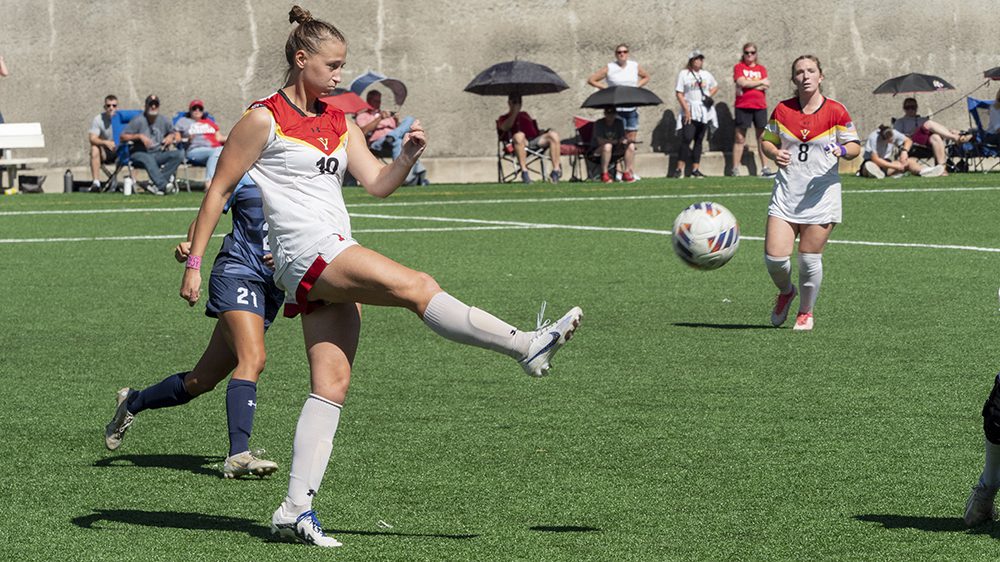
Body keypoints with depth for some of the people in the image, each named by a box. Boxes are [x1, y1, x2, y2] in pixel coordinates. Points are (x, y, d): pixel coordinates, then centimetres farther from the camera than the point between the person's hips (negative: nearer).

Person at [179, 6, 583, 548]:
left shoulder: (339, 123, 18)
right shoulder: (263, 119, -2)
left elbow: (377, 183, 11)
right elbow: (219, 190, -1)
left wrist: (406, 157, -9)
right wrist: (194, 262, -5)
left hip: (337, 263, 8)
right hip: (307, 252, -8)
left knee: (332, 385, 0)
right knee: (417, 286, -20)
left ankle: (296, 508, -2)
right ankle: (527, 345, -23)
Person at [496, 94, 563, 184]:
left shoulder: (524, 115, 38)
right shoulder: (504, 118, 21)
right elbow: (505, 127, -3)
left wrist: (541, 132, 11)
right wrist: (514, 113, -2)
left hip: (535, 140, 5)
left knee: (553, 135, -22)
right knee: (519, 135, -41)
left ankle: (556, 170, -27)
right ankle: (524, 172, -43)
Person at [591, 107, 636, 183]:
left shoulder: (619, 122, 4)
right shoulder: (599, 123, -12)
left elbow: (623, 137, 1)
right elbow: (600, 141, -23)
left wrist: (625, 140, -25)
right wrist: (616, 141, -30)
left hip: (615, 149, 6)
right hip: (598, 150, -6)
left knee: (631, 146, -14)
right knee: (607, 146, -38)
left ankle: (627, 173, -16)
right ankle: (604, 174, -32)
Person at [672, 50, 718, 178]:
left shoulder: (706, 74, 13)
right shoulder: (684, 74, 0)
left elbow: (715, 86, 27)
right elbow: (679, 94, -4)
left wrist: (709, 95, 6)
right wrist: (686, 109, -14)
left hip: (705, 111, 4)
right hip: (690, 112, -4)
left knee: (699, 140, 5)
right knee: (686, 138, -14)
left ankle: (695, 169, 7)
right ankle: (679, 168, -13)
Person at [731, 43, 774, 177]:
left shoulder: (762, 69, 14)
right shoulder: (738, 67, 6)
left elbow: (766, 86, 0)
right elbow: (742, 82, -11)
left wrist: (749, 84, -8)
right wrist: (760, 82, -3)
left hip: (760, 106, 3)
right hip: (743, 107, -3)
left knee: (762, 138, 2)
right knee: (740, 138, -3)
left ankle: (765, 167, 4)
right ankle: (735, 168, -1)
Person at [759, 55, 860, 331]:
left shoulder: (835, 111, -3)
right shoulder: (782, 110, 4)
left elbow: (855, 146, 4)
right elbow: (767, 140, 17)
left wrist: (843, 150, -18)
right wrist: (775, 153, -5)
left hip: (821, 194, -2)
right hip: (786, 193, 2)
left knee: (809, 259, 0)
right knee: (774, 257, -7)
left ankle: (806, 311, 23)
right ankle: (785, 292, 26)